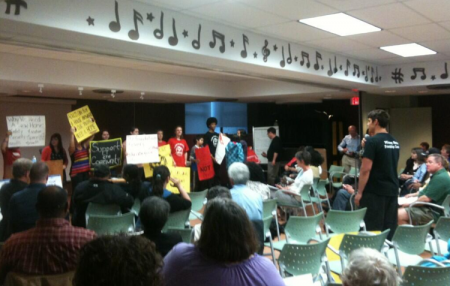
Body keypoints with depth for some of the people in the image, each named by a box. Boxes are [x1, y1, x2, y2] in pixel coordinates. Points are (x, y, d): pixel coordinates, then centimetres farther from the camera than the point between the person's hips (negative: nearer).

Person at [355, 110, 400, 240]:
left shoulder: (372, 141, -13)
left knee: (373, 228, -1)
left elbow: (366, 169, -17)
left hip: (374, 191, -8)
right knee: (389, 228, 11)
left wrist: (359, 192, -10)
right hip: (392, 190, 8)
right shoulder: (395, 142, 11)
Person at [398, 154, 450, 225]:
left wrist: (410, 203, -11)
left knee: (399, 215, -25)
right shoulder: (437, 176, 18)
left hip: (432, 213, -11)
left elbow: (427, 198, -23)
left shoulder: (440, 178, -19)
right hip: (427, 209, 11)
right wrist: (414, 194, 18)